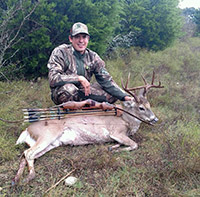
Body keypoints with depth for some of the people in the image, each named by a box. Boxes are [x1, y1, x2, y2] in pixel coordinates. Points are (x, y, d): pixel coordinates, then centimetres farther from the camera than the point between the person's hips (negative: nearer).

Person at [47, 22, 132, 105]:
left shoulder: (93, 56, 0)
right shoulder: (60, 52, -13)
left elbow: (106, 80, -4)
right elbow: (53, 79, -26)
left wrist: (124, 96, -16)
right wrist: (79, 78, -30)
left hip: (83, 91, 4)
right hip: (60, 93, -4)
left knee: (112, 94, -9)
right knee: (68, 88, -39)